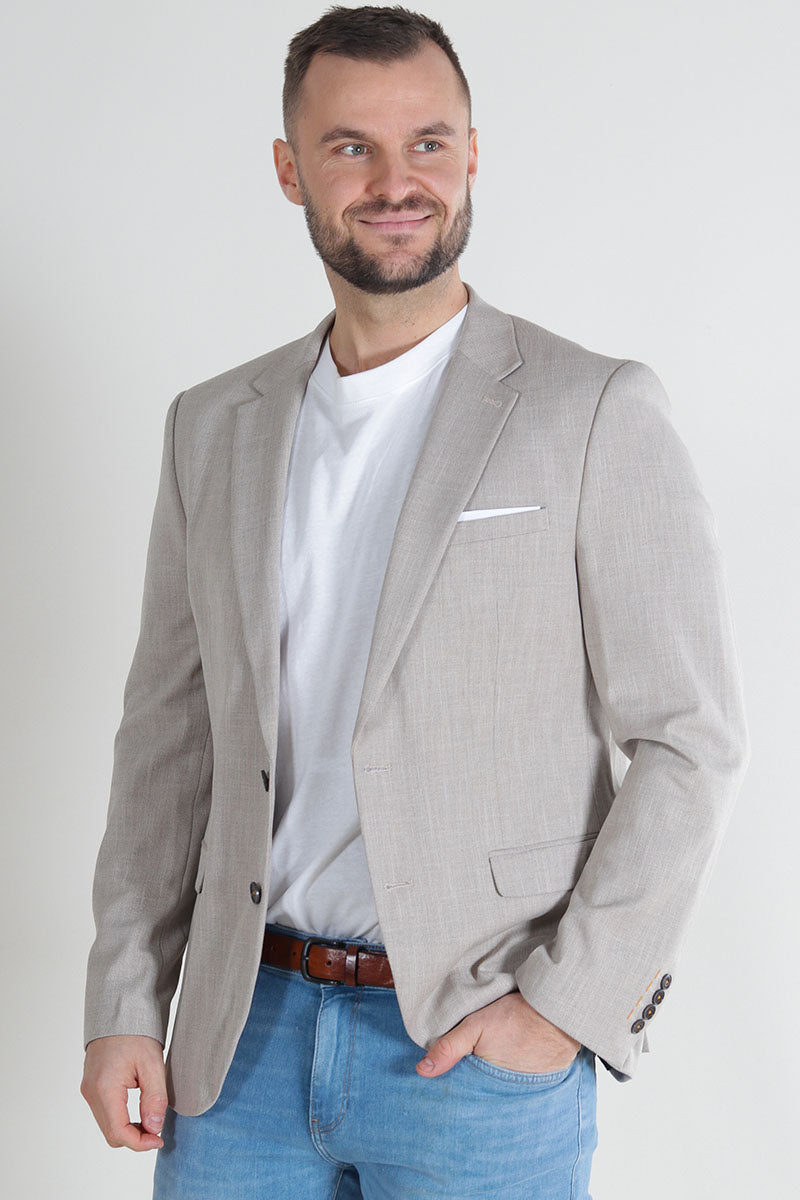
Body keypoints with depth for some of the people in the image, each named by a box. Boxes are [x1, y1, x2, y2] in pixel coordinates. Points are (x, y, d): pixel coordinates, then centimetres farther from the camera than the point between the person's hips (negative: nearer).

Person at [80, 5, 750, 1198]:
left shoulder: (592, 413, -7)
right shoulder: (214, 427, 7)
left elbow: (691, 739, -8)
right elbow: (171, 730, 9)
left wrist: (569, 1002, -12)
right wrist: (125, 1005, 5)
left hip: (480, 1049, -3)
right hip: (244, 1033, 4)